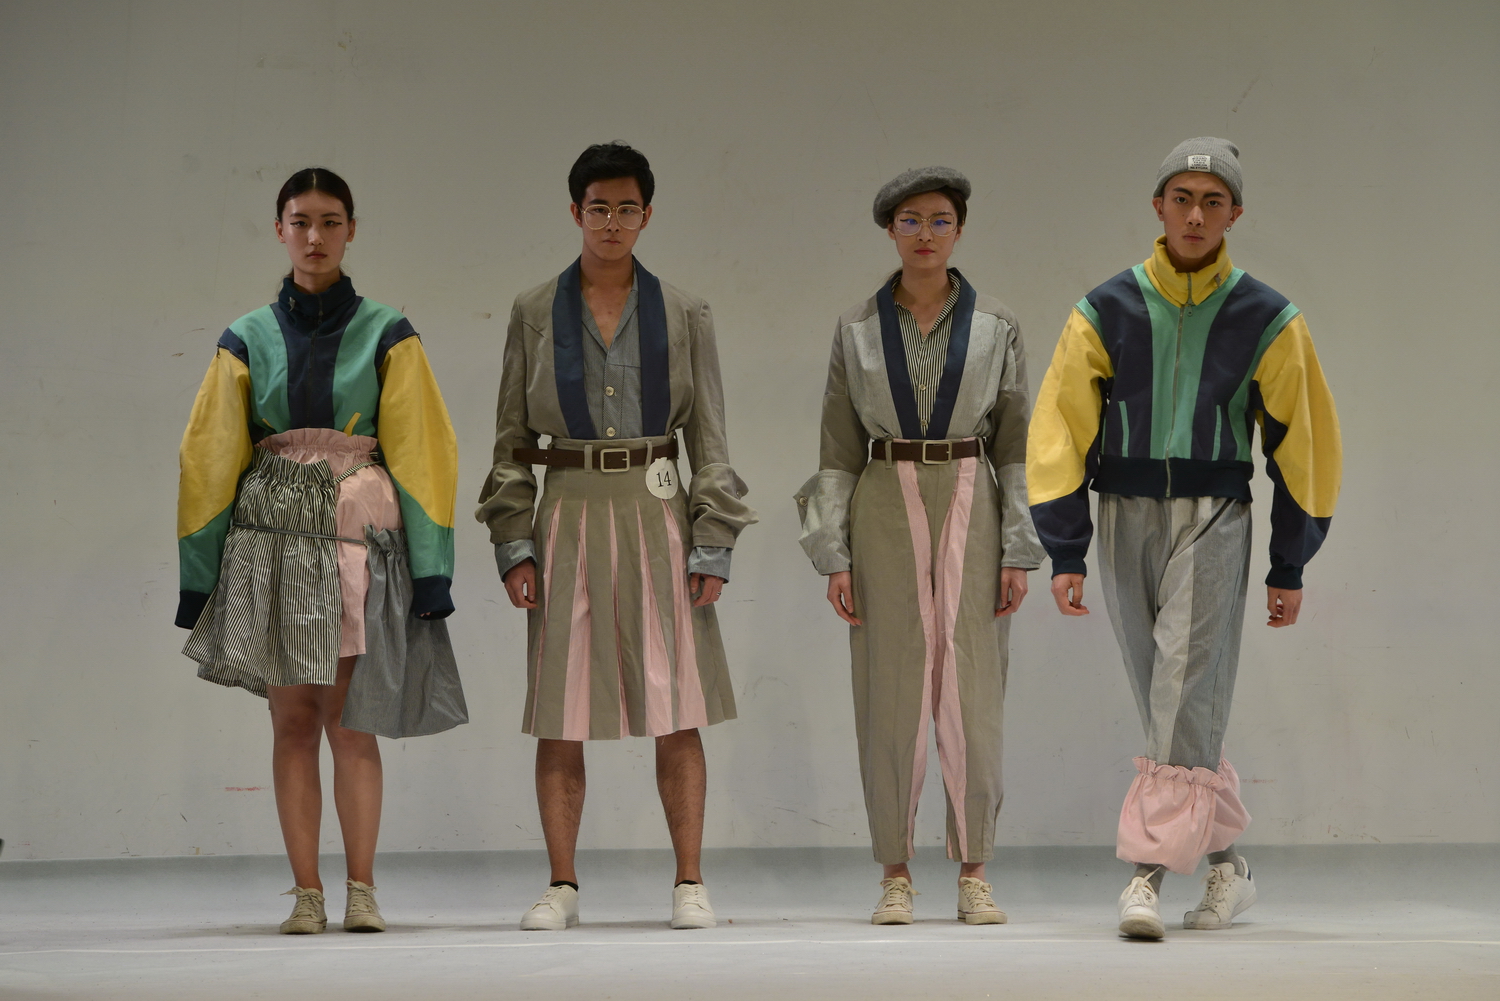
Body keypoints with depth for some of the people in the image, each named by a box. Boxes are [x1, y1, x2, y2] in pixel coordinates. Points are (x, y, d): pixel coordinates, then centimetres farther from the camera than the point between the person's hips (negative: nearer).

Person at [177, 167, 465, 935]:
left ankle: (361, 890, 3)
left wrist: (433, 570, -7)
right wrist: (196, 576, 2)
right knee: (294, 719, 1)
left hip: (359, 536, -2)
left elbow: (420, 449, 0)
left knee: (350, 721, -5)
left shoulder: (386, 334, 3)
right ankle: (306, 893, 4)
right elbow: (210, 457, 7)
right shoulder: (248, 340, 8)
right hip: (272, 539, 2)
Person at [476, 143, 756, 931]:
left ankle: (689, 884, 6)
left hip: (657, 518, 0)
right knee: (560, 715, 2)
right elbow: (512, 439, 6)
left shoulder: (682, 315, 4)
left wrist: (713, 548, -4)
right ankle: (561, 888, 10)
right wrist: (513, 545, -2)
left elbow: (710, 440, 3)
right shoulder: (534, 313, 5)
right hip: (568, 519, 0)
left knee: (677, 711, -2)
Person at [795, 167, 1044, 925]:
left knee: (972, 692, -3)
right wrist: (834, 556, -4)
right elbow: (839, 449, 4)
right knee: (892, 692, -1)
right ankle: (896, 877, 7)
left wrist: (1019, 552, -4)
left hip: (971, 512, 0)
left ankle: (974, 876, 5)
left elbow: (1015, 445, 3)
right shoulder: (857, 330, 4)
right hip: (885, 513, 0)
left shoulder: (995, 328, 3)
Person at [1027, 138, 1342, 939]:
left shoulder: (1266, 321, 0)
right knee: (1169, 706, 8)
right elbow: (1060, 430, 1)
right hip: (1125, 518, 2)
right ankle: (1227, 866, 22)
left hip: (1213, 519, -2)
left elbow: (1300, 441, 5)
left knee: (1185, 697, -15)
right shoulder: (1105, 314, 1)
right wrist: (1064, 554, -5)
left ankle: (1147, 875, -18)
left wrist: (1289, 565, 4)